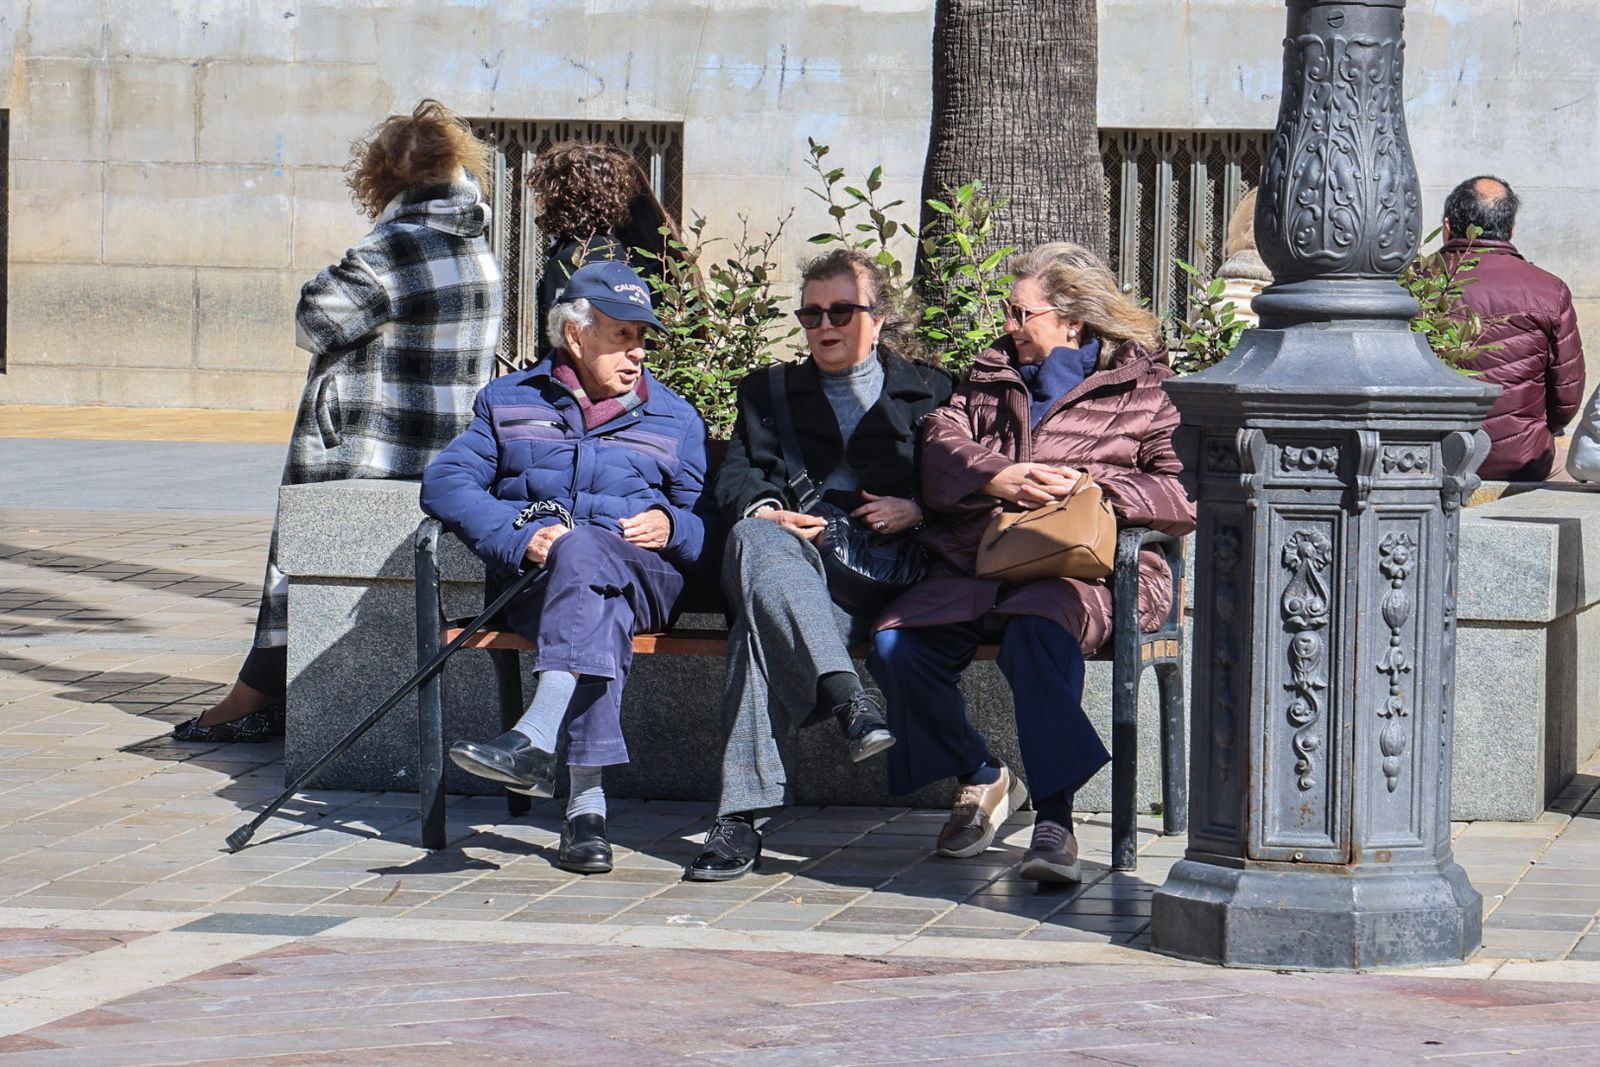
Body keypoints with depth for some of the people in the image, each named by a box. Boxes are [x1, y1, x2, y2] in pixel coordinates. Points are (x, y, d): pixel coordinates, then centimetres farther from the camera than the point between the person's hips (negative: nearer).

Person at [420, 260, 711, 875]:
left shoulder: (674, 418, 23)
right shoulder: (510, 402, 19)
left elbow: (705, 524, 18)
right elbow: (445, 482, 4)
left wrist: (670, 527, -7)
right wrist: (520, 537, -13)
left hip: (643, 576, 0)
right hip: (533, 580, 0)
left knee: (582, 552, -38)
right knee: (601, 616, -38)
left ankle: (535, 740, -57)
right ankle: (586, 799, -53)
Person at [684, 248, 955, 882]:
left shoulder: (930, 391, 26)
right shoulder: (769, 391, 32)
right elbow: (738, 473, 15)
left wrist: (918, 510, -7)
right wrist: (762, 509, -10)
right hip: (793, 558, 2)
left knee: (763, 627, -37)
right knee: (754, 537, -41)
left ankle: (743, 814, -47)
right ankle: (846, 695, -54)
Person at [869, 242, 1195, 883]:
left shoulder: (1141, 389, 14)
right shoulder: (991, 379, 28)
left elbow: (1184, 495, 1)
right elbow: (940, 449, 11)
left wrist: (1092, 486, -12)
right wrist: (998, 477, -9)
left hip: (1080, 569, -4)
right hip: (976, 563, 4)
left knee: (1036, 632, -40)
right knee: (894, 648, -25)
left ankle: (1054, 820, -42)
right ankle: (981, 779, 0)